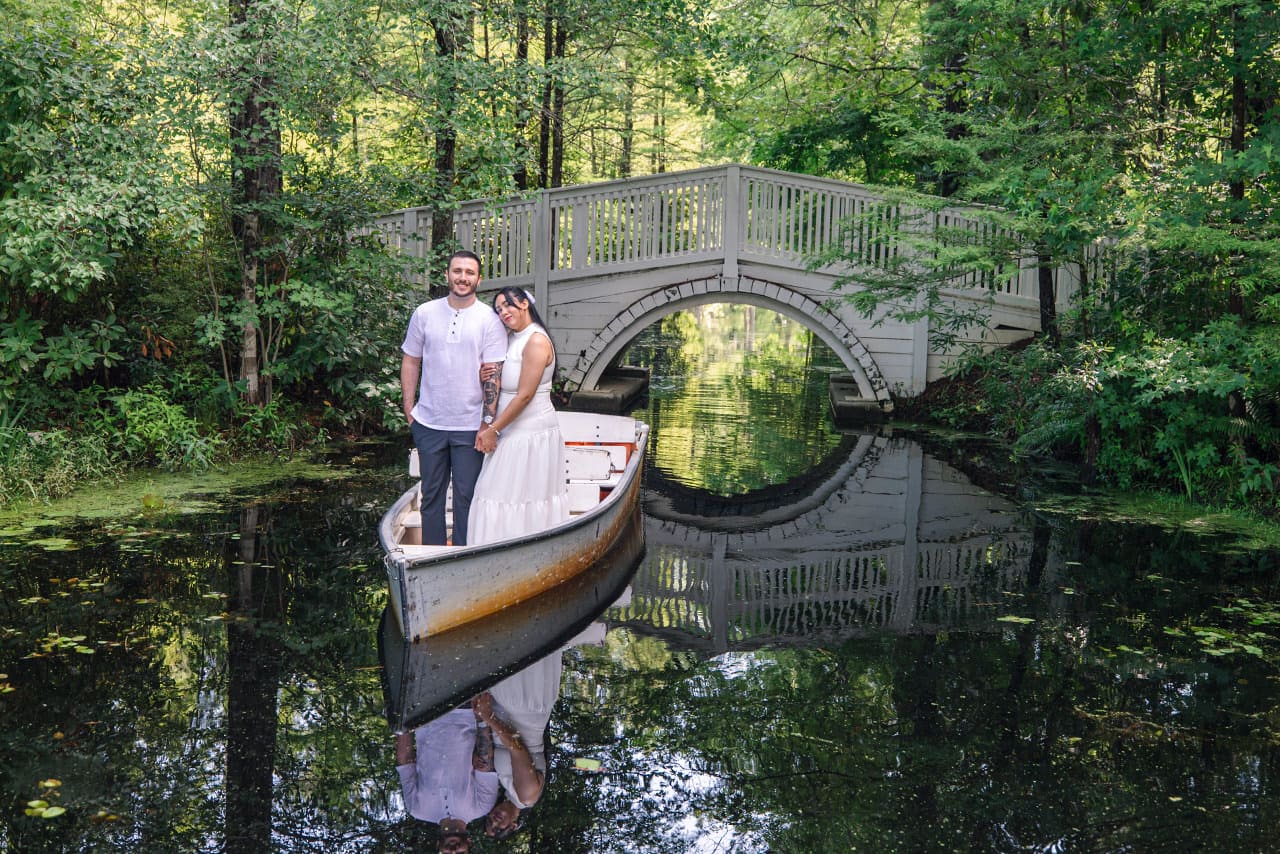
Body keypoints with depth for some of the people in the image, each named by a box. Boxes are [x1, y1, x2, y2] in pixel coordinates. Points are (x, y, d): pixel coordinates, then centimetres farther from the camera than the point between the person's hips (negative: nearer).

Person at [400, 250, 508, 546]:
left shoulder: (489, 320, -3)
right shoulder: (424, 313, 4)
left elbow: (492, 375, -6)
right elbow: (410, 362, 12)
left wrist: (488, 424, -11)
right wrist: (409, 408, 5)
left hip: (470, 426, -2)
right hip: (429, 422, 3)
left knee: (467, 496, 1)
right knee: (432, 494, 11)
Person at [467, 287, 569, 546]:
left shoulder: (536, 341, -17)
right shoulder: (514, 338, 12)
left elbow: (524, 396, -19)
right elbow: (502, 387, 15)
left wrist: (494, 429, -14)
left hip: (532, 434, -9)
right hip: (512, 432, 9)